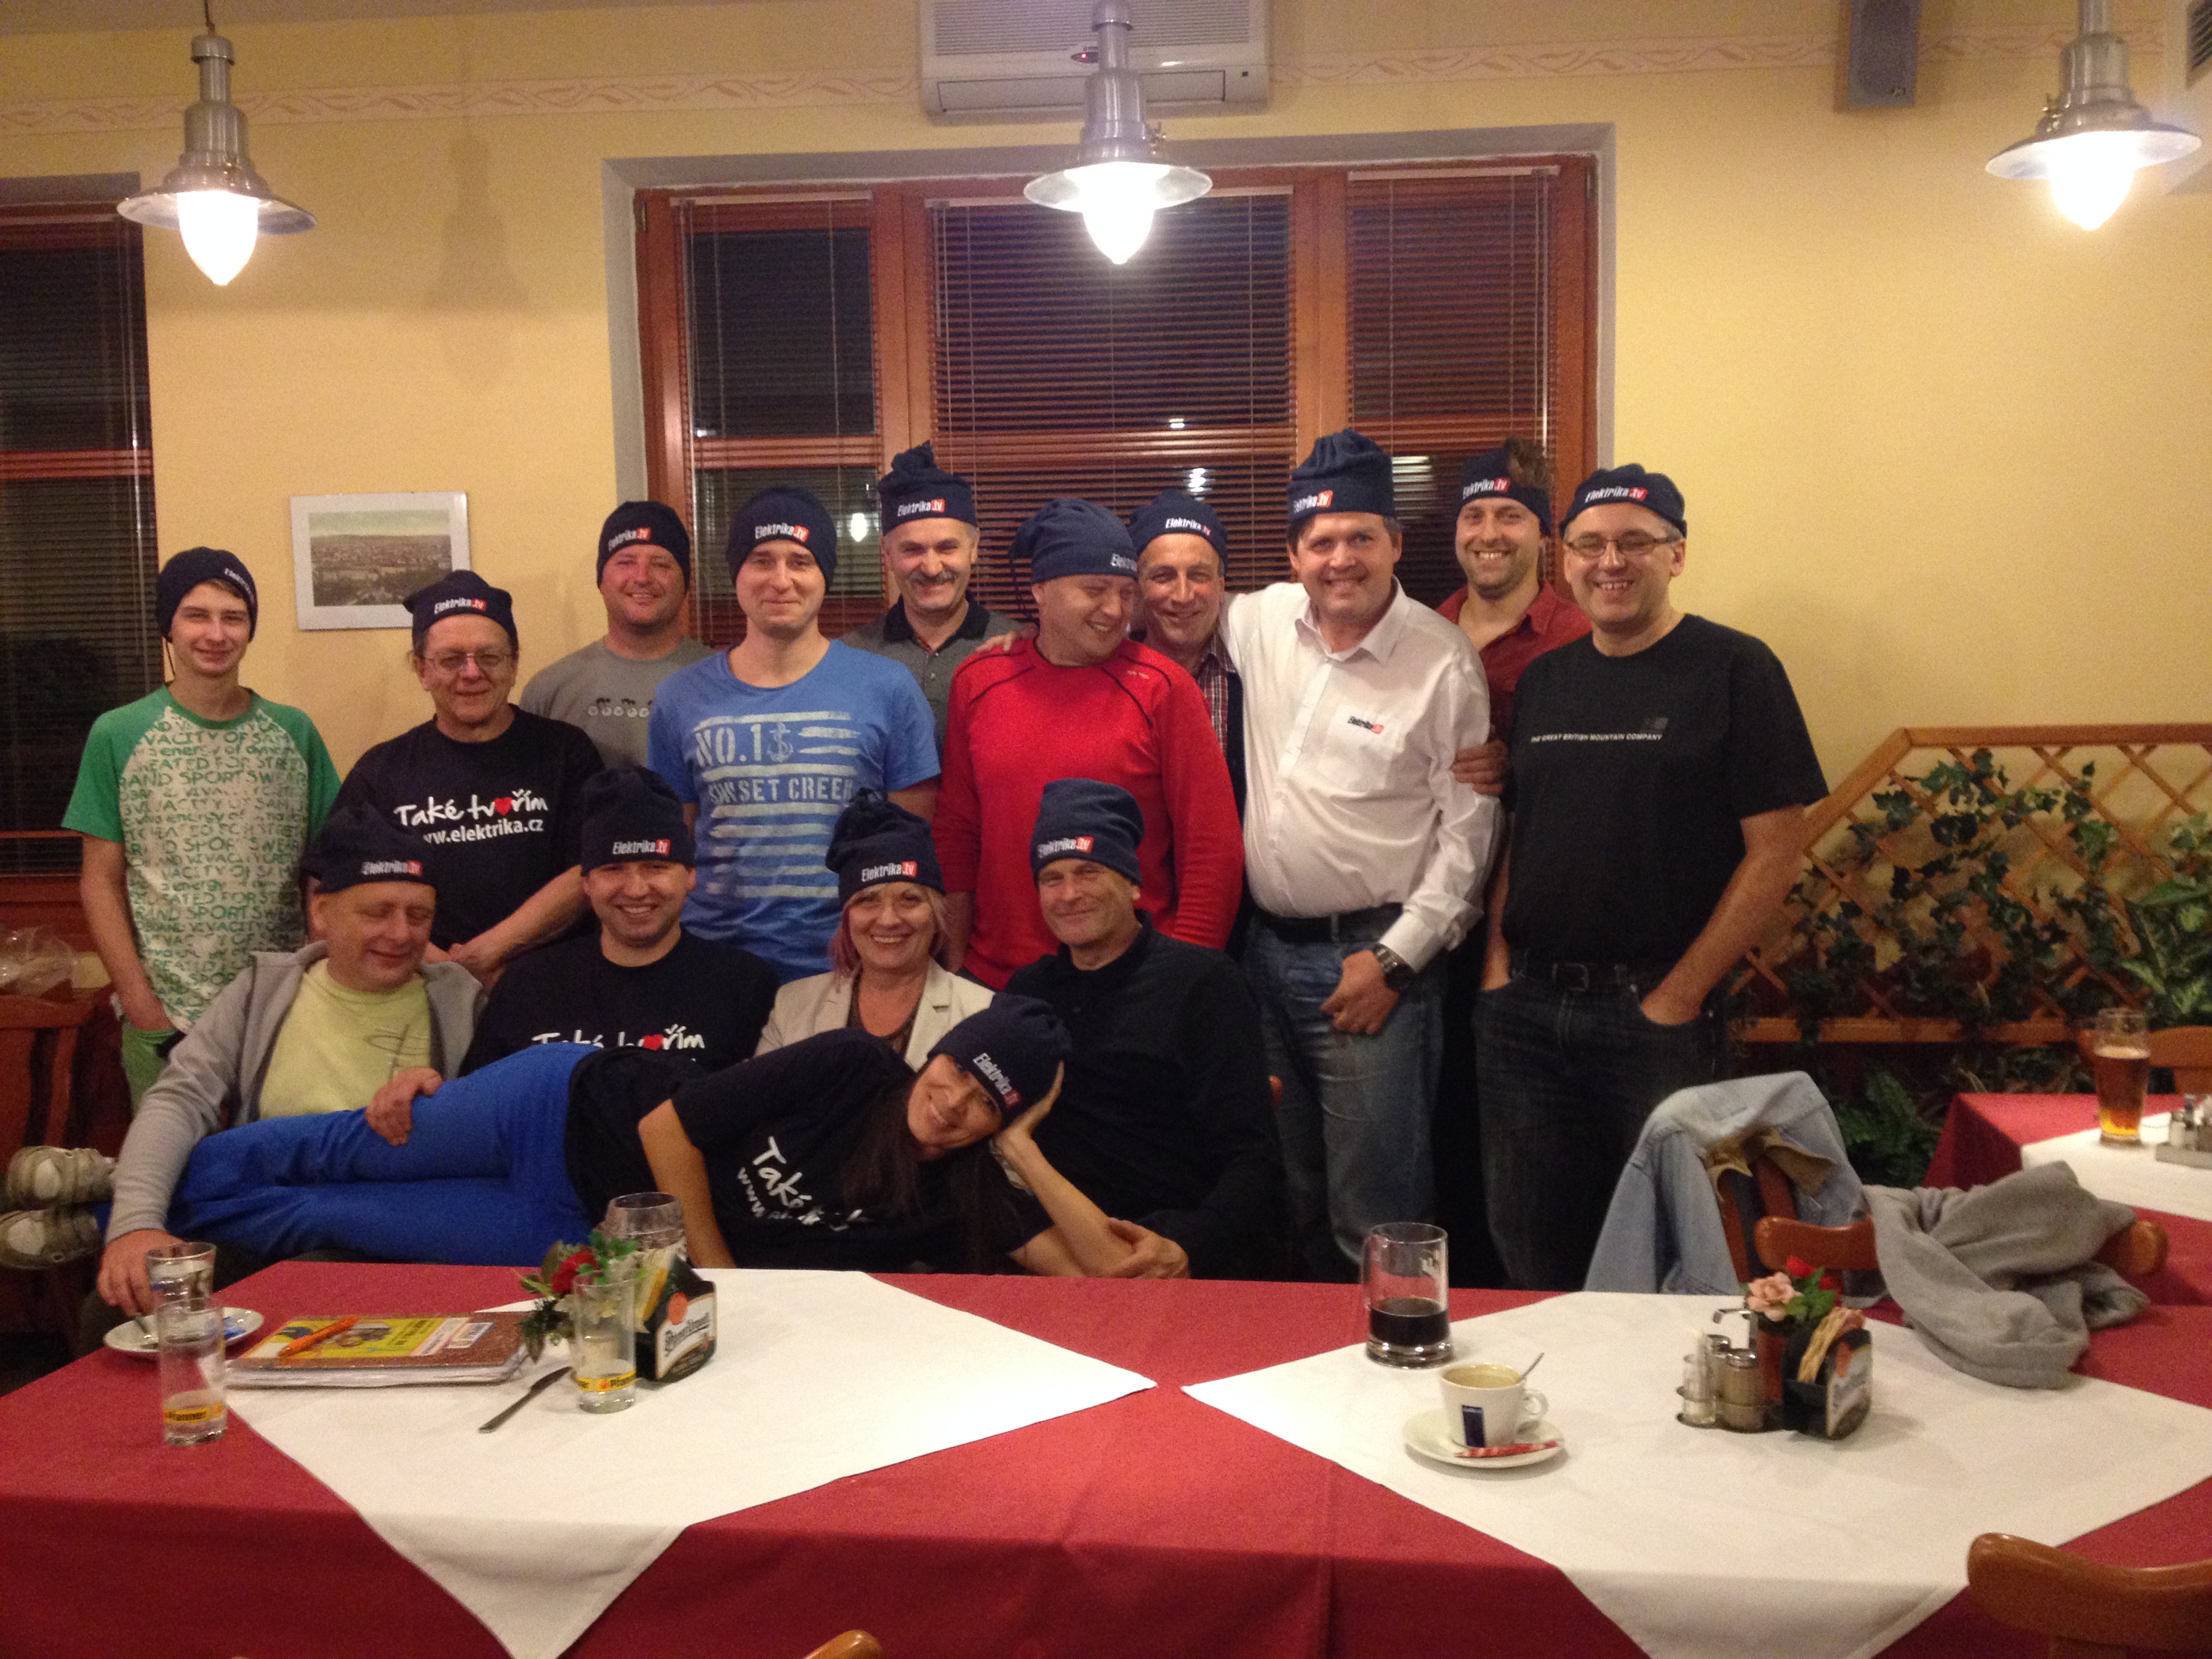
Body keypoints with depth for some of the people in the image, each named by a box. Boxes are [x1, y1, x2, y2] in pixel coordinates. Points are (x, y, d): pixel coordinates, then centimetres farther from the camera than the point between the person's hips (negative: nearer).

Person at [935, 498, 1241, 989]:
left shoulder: (1162, 687, -6)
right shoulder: (977, 680, 3)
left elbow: (1213, 850, -7)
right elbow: (957, 833, 8)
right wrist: (954, 965, 6)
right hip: (994, 976, 3)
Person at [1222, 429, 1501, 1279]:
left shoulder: (1441, 659, -9)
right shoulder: (1264, 620, 4)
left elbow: (1468, 828, -9)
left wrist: (1396, 959, -12)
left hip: (1372, 957, -5)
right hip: (1268, 946, 6)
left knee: (1375, 1212, -2)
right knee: (1290, 1196, 18)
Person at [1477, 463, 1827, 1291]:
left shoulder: (1734, 670, -4)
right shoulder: (1543, 680, 12)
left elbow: (1774, 853, -8)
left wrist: (1681, 994, -11)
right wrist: (1498, 960, 3)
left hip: (1656, 1013, -4)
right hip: (1526, 1008, 5)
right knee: (1531, 1260, 13)